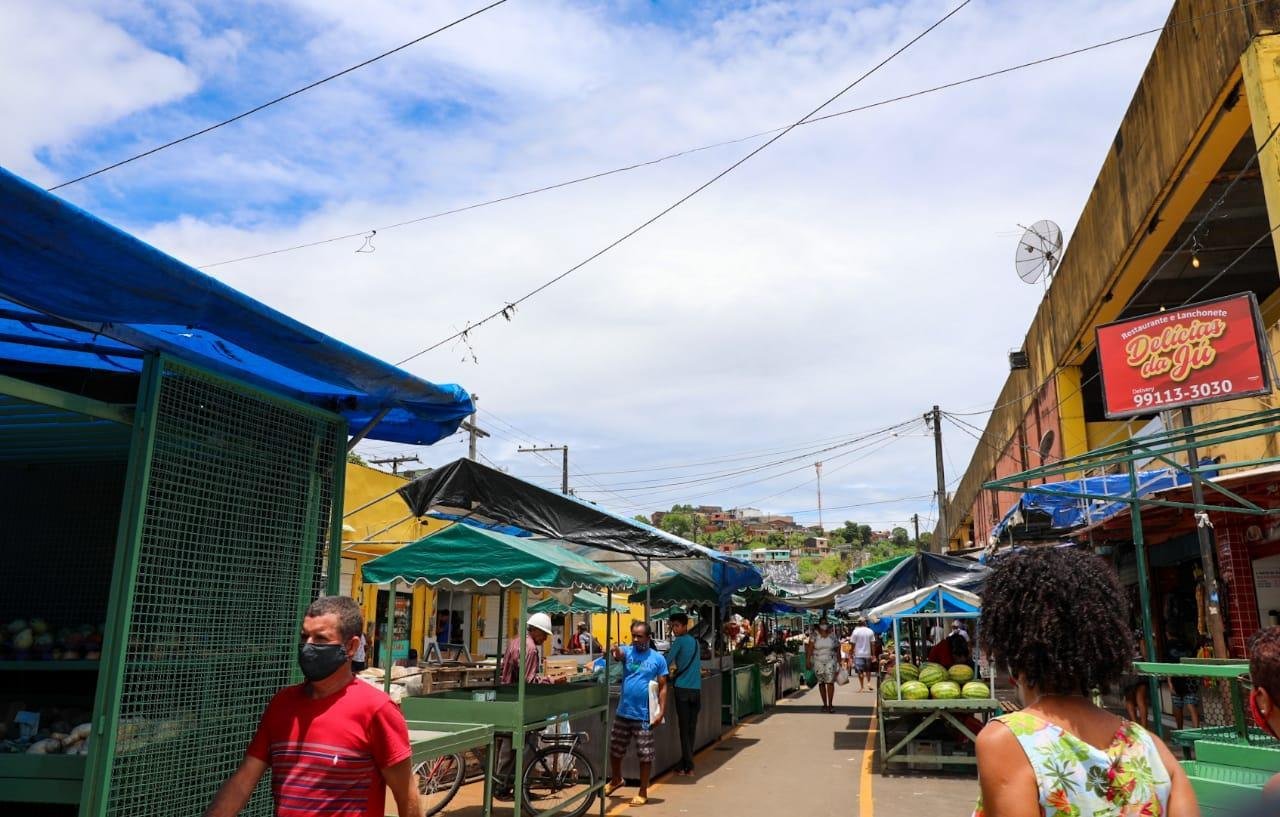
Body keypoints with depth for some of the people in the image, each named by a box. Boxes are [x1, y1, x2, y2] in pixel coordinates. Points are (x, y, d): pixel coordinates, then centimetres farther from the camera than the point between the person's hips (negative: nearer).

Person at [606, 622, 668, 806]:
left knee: (645, 755, 3)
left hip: (644, 715, -3)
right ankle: (616, 779, 42)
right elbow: (619, 655, -25)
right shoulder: (627, 651, -1)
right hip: (623, 712, 3)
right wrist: (615, 651, -50)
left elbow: (662, 687, -1)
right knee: (615, 750, 17)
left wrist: (661, 711, -10)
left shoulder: (658, 658, -3)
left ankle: (643, 792, 18)